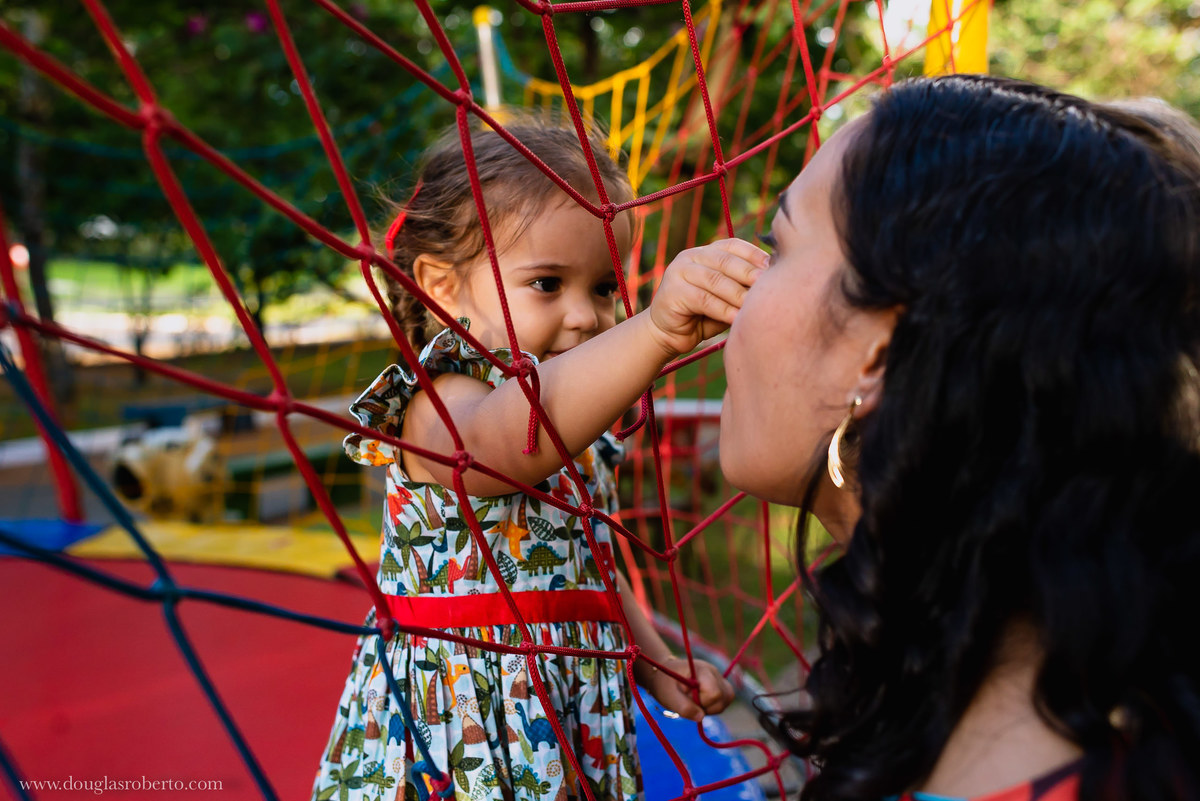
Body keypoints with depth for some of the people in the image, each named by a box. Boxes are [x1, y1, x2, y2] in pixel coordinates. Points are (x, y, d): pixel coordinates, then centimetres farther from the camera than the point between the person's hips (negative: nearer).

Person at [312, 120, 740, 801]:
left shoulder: (583, 431, 10)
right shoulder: (441, 404, -18)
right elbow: (502, 442, -44)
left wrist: (659, 665, 13)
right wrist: (656, 330, -57)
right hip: (463, 728, -7)